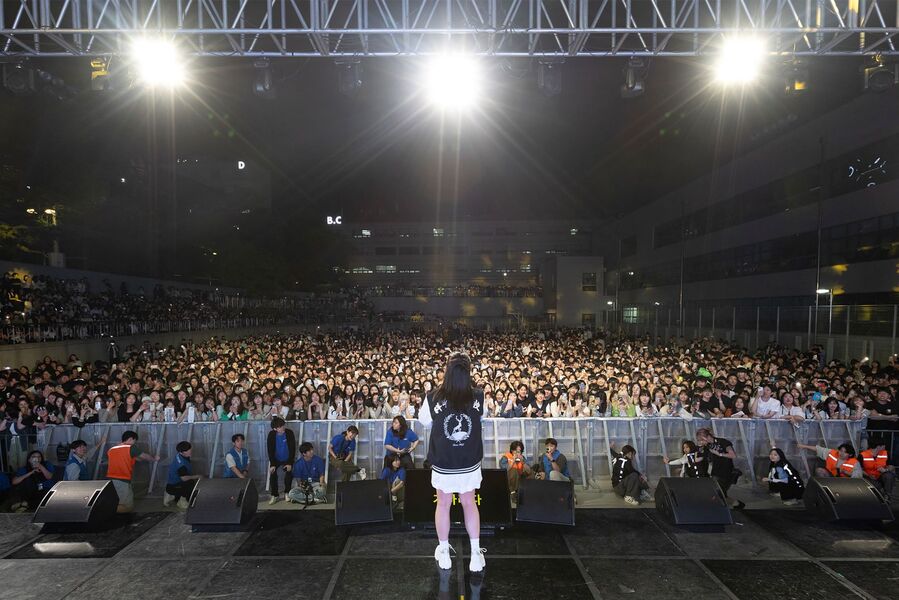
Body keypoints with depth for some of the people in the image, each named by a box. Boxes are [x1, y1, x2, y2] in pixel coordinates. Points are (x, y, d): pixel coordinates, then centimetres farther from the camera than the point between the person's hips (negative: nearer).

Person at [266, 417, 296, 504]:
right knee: (273, 474, -18)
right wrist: (272, 464, -18)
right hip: (276, 459, 1)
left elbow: (293, 449, -14)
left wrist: (290, 463, -18)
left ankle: (287, 493, 9)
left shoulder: (289, 433, -18)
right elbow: (270, 450, -12)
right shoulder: (271, 434, -16)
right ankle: (274, 495, -3)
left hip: (287, 459, -1)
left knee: (289, 474, -15)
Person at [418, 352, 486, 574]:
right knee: (469, 503, 19)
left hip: (442, 465, -1)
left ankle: (443, 552, 33)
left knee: (443, 504, 18)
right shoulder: (478, 397, -16)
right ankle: (476, 553, 26)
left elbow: (424, 421, 1)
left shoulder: (434, 398, -19)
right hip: (470, 463, 1)